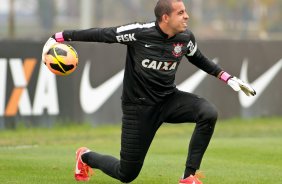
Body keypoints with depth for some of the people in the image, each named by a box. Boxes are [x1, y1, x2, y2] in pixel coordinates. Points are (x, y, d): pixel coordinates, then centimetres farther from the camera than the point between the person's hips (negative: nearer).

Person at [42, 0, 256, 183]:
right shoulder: (139, 32, -20)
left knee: (209, 112, -25)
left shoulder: (186, 38, -5)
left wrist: (228, 78, 11)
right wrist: (59, 37, -13)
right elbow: (100, 34, -14)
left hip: (169, 99, 4)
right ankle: (85, 157, 34)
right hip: (139, 107, -4)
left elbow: (199, 59, 16)